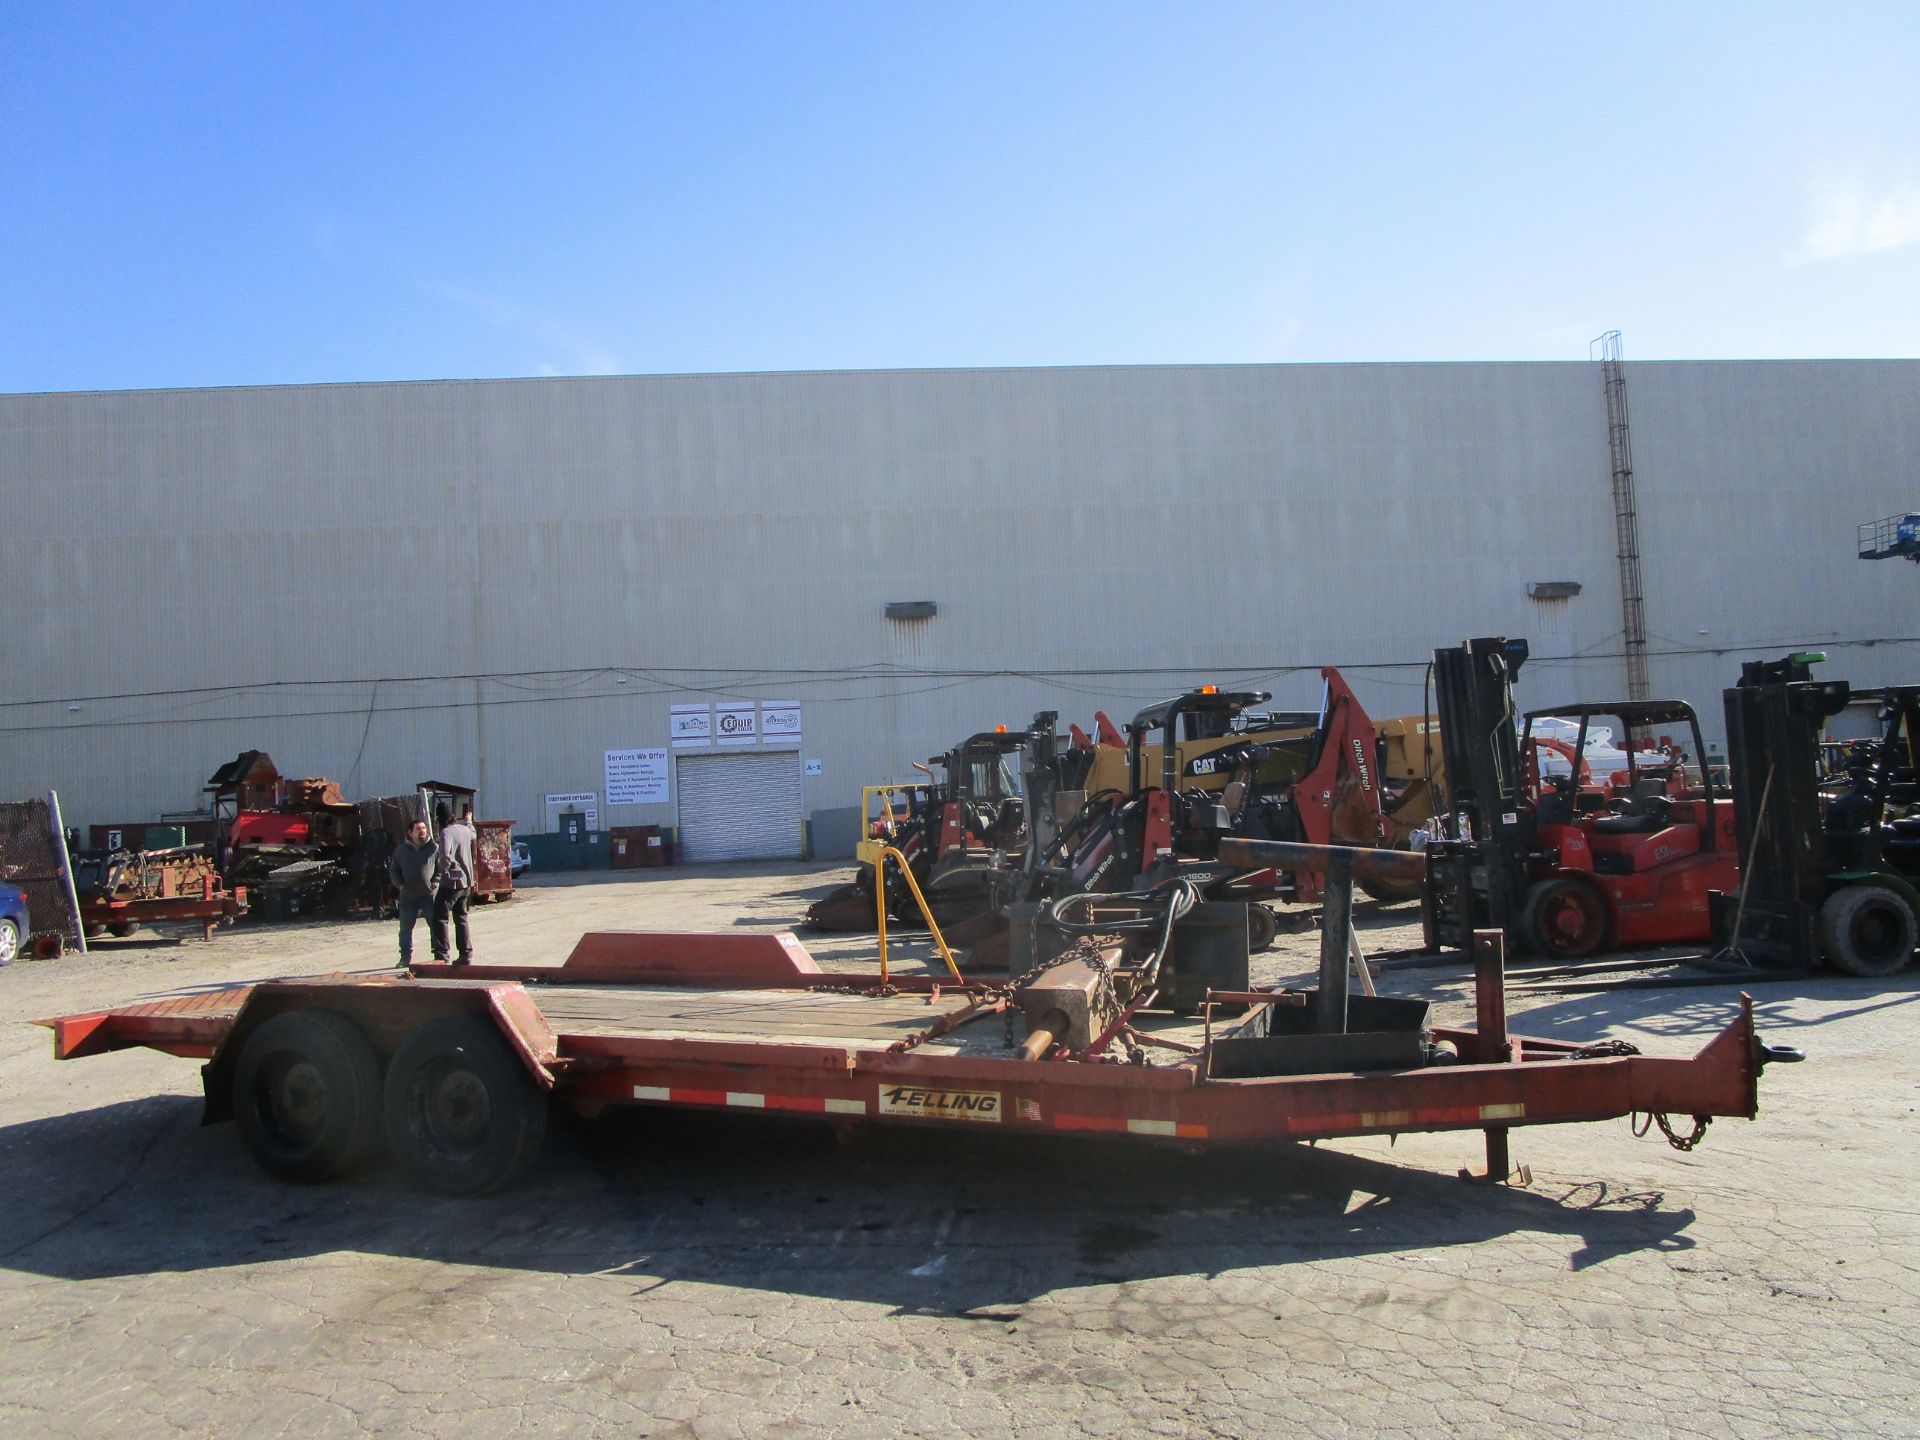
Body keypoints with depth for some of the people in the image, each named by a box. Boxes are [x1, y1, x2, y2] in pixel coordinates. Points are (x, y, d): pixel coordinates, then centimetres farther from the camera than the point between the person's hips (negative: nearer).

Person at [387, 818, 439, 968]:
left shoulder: (433, 848, 1)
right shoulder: (401, 850, 7)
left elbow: (441, 868, 5)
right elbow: (393, 870, 14)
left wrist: (433, 884, -7)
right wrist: (400, 885, 1)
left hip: (429, 894, -2)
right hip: (408, 896, 3)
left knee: (435, 924, -6)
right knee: (406, 928, 8)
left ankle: (439, 955, 1)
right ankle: (406, 957, 19)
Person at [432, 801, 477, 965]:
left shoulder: (446, 832, -17)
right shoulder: (465, 829, 7)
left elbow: (445, 854, -36)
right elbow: (472, 834, 34)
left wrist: (446, 868, -18)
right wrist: (468, 821, 52)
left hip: (451, 882, -8)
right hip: (466, 882, 8)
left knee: (439, 918, -2)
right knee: (461, 918, 16)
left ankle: (441, 955, -7)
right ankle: (466, 953, 15)